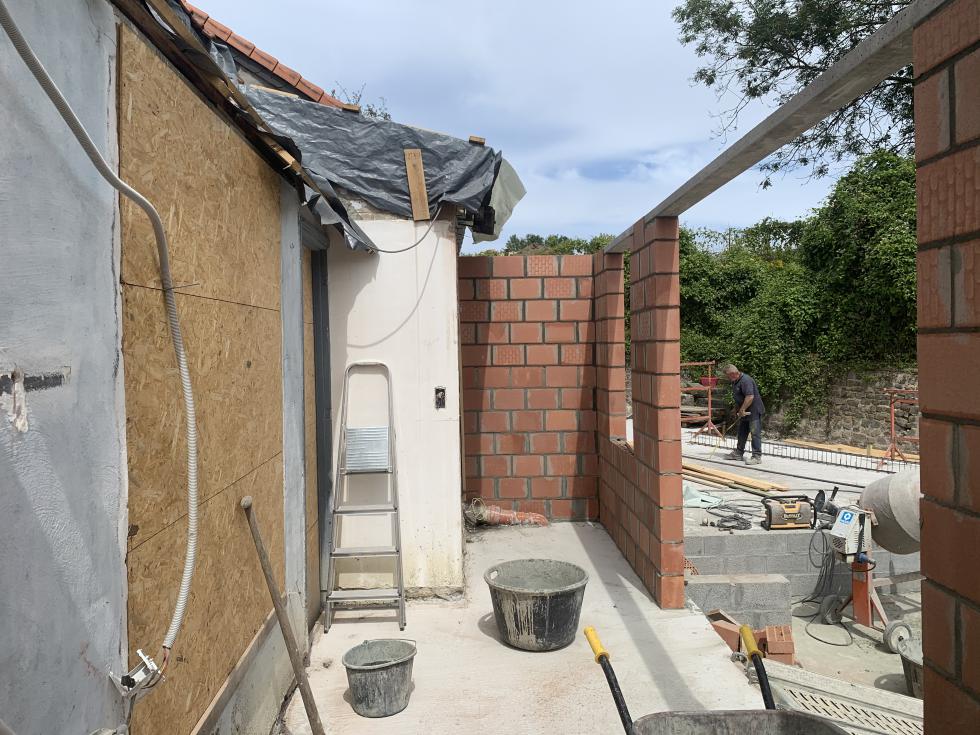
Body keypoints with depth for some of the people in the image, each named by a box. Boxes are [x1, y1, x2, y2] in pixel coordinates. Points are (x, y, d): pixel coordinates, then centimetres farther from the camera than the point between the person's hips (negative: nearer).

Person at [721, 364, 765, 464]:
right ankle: (738, 453, 28)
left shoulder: (746, 380, -23)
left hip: (754, 411, -11)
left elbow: (750, 396, -30)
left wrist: (742, 409, -24)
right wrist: (738, 410, 15)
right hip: (745, 412, 11)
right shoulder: (735, 381, 11)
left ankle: (757, 456, -6)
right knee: (742, 432, 17)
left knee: (755, 433, -8)